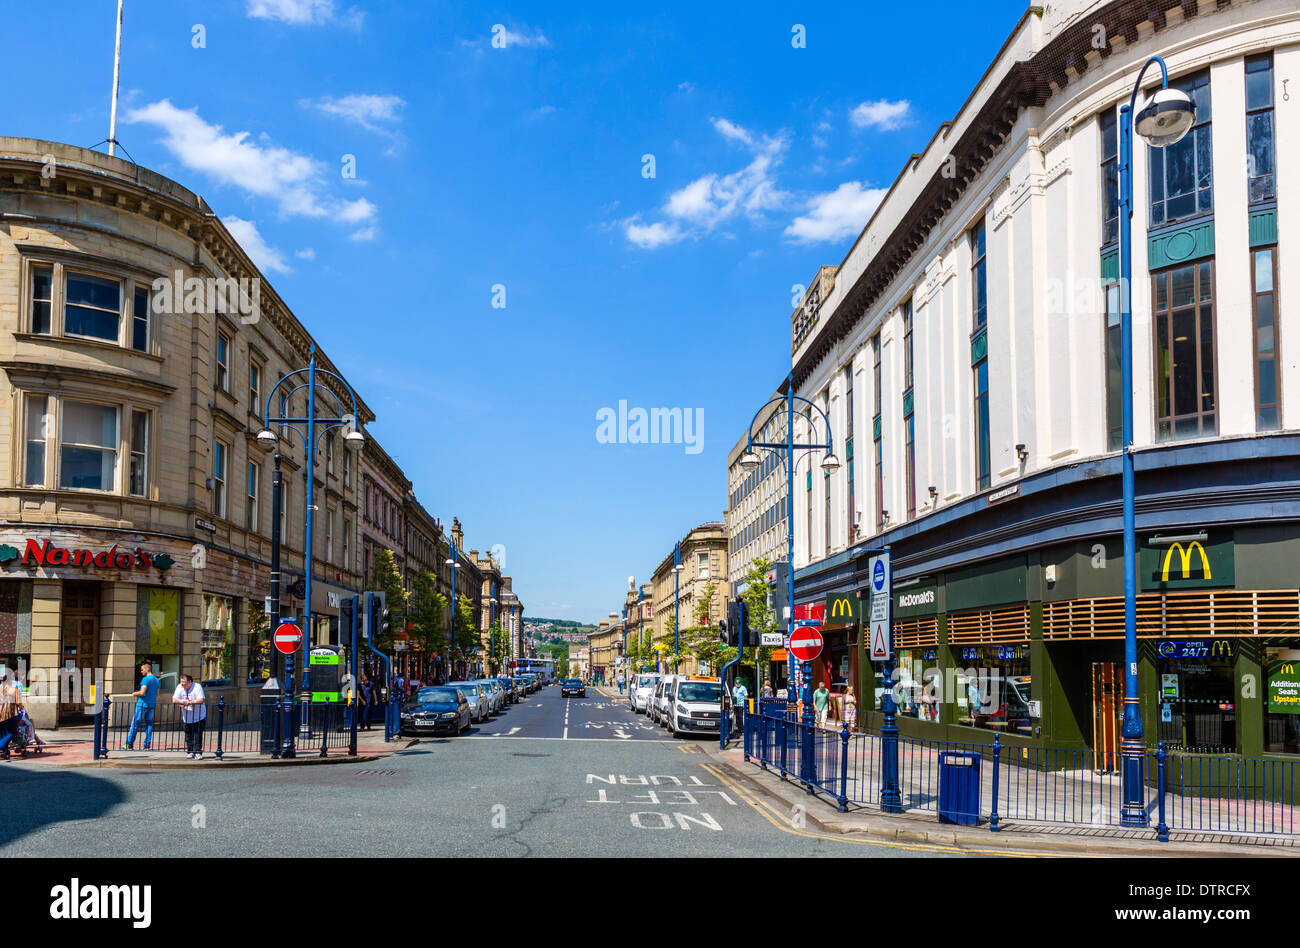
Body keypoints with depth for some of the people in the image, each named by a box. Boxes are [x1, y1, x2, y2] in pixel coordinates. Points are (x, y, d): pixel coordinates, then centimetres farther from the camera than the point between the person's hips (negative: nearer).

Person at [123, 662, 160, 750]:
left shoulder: (146, 679, -12)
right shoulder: (156, 680, 13)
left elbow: (142, 693, -20)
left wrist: (134, 694, -1)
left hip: (143, 704, -7)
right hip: (152, 704, 7)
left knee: (135, 724, 0)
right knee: (149, 724, 6)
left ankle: (129, 744, 3)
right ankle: (147, 745, 3)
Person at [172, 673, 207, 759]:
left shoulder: (197, 687, -13)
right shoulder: (180, 687, -1)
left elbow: (201, 700, -23)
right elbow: (174, 700, -8)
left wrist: (189, 702, -25)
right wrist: (184, 702, -22)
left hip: (199, 717, -4)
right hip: (186, 718, 4)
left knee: (198, 735, -6)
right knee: (188, 736, 6)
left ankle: (198, 753, -2)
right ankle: (190, 752, 18)